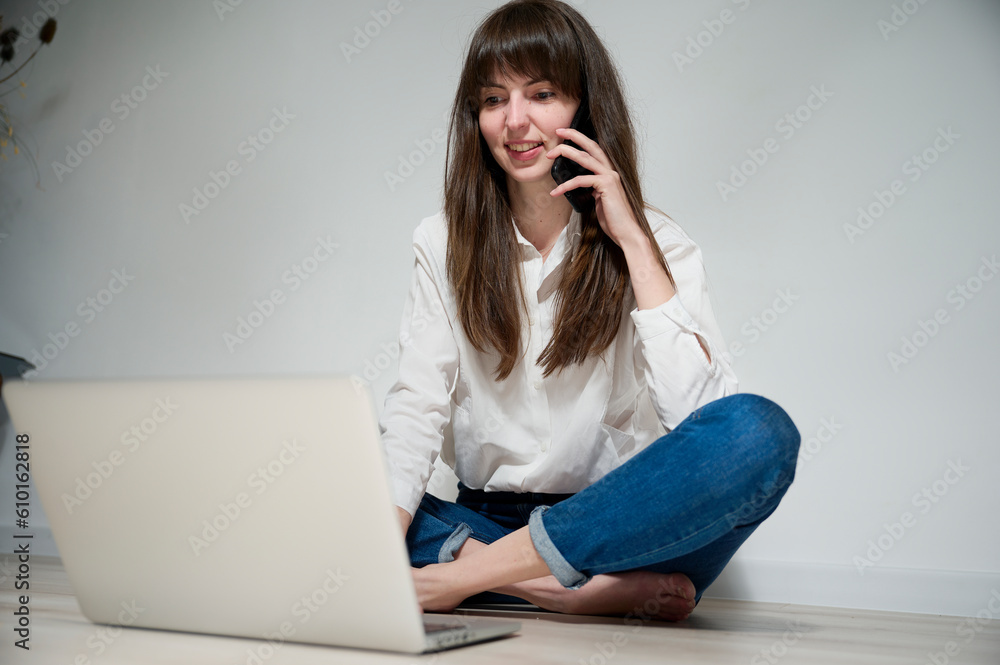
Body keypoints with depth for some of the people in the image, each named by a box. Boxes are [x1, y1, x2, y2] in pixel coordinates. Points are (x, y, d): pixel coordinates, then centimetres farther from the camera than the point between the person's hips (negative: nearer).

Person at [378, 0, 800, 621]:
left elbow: (697, 412, -16)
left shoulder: (657, 243, -2)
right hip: (487, 521, 2)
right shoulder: (445, 242, 4)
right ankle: (601, 592, -24)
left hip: (623, 532, -1)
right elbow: (416, 407, -4)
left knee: (762, 432, -31)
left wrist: (633, 240, -15)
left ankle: (466, 575, -26)